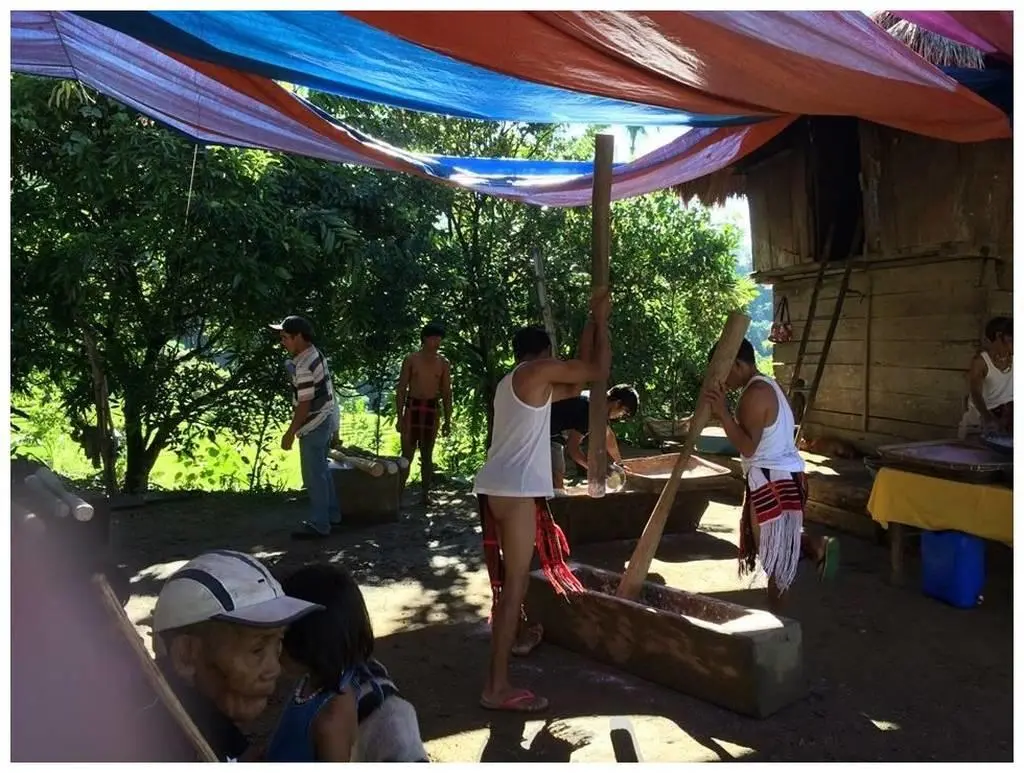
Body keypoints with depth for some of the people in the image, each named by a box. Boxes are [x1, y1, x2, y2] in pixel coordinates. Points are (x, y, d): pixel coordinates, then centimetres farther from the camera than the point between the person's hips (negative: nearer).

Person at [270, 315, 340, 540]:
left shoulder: (304, 367, -24)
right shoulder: (316, 354, 7)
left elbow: (305, 404, -23)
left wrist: (290, 433, -16)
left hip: (313, 426, -10)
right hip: (325, 420, 10)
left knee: (314, 476, -1)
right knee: (322, 471, 19)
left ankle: (319, 525, 8)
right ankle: (331, 517, 28)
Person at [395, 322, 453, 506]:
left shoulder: (443, 363, 5)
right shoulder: (411, 360, 0)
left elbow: (446, 394, 8)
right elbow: (401, 390, 0)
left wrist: (447, 420, 4)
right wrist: (399, 418, -6)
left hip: (431, 409, 2)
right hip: (412, 407, -2)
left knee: (427, 455, 7)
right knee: (407, 454, -1)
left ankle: (426, 494, 12)